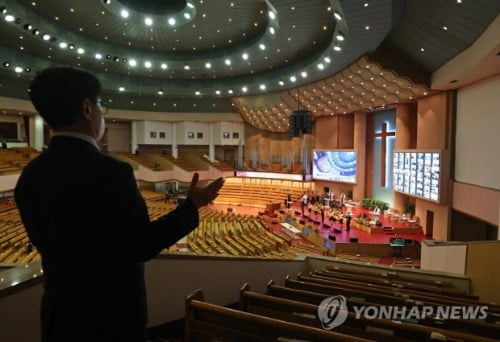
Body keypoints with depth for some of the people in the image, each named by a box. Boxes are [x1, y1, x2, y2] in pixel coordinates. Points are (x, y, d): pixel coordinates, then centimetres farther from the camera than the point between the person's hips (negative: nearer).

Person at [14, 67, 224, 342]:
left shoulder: (30, 175, -3)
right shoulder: (110, 172, -26)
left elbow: (48, 242, 6)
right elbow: (142, 245, -20)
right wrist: (191, 206, -11)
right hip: (109, 315, -6)